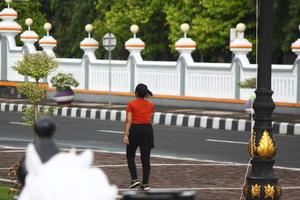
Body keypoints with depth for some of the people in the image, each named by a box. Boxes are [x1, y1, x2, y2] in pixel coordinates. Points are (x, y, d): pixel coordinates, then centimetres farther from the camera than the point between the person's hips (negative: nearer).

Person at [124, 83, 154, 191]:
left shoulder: (131, 104, -7)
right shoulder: (150, 105, 4)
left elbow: (128, 120, -12)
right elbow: (150, 120, 10)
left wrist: (126, 135, -14)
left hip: (135, 130, -3)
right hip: (147, 129, 3)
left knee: (130, 156, 14)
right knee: (145, 158, 4)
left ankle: (134, 179, 1)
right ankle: (145, 183, 3)